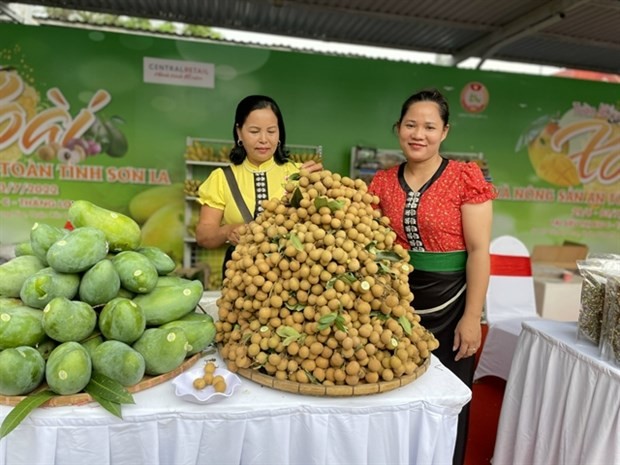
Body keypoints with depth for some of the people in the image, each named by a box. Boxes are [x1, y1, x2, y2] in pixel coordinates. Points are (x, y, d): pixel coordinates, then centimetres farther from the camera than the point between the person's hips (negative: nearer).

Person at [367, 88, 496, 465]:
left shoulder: (466, 178, -8)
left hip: (448, 305, -3)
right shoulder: (382, 182, 3)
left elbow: (479, 251, -10)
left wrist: (472, 317, -12)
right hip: (397, 304, 4)